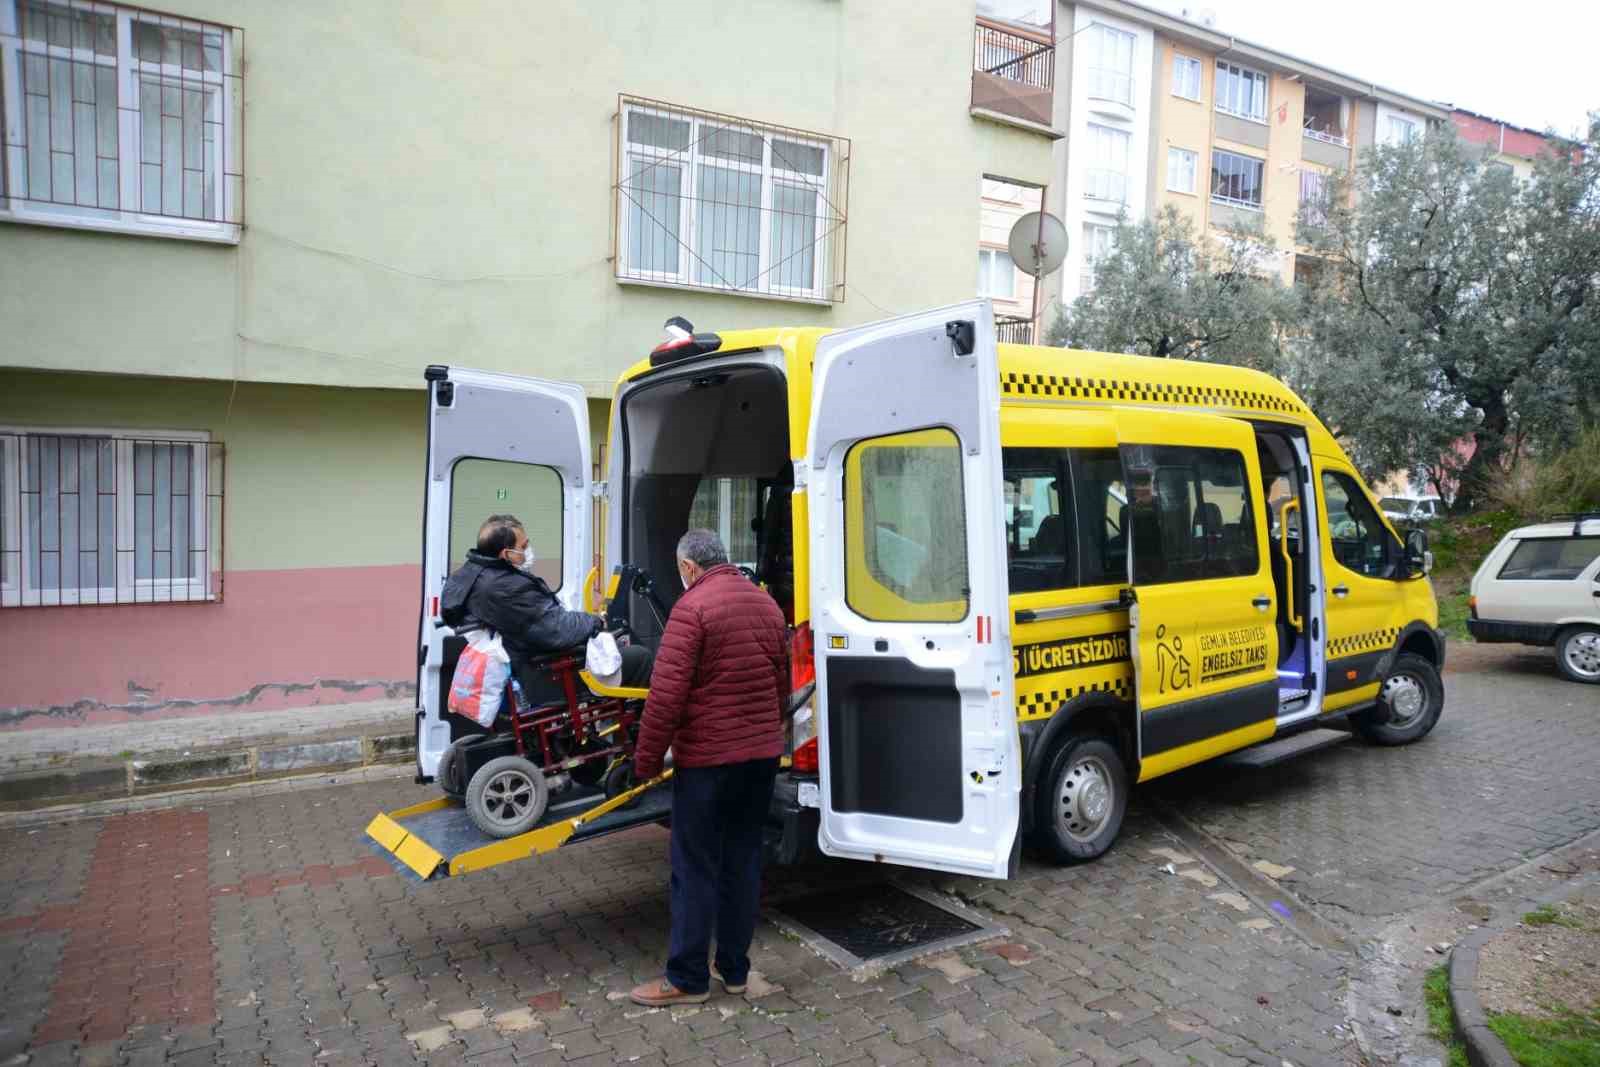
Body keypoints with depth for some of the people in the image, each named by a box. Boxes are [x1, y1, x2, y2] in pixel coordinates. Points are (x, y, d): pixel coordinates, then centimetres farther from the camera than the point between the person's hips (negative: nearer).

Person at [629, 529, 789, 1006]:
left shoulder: (692, 606, -14)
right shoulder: (766, 603, 9)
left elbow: (666, 695, -18)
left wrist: (646, 760, -8)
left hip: (707, 759, -7)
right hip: (762, 755, 7)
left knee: (696, 869, 4)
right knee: (743, 863, 15)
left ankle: (687, 979, 14)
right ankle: (735, 969, 25)